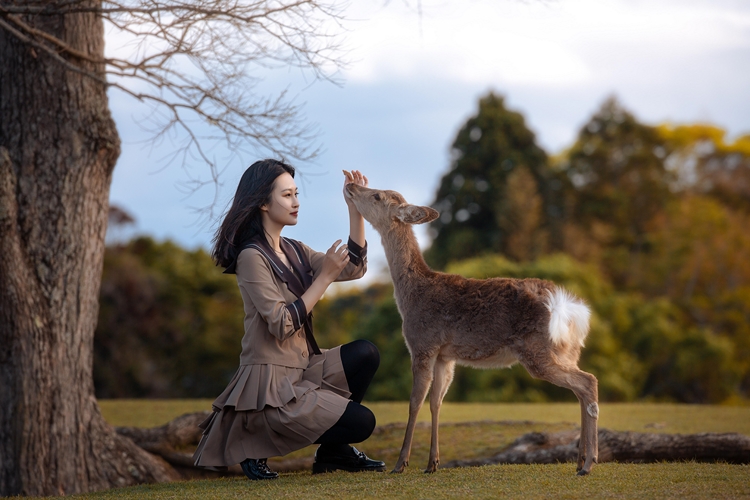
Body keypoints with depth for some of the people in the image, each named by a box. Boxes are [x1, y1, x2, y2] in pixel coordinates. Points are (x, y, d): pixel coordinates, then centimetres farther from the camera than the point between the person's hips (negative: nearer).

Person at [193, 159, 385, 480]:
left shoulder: (294, 251, 11)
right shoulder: (252, 257, -15)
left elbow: (354, 268, 6)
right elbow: (283, 325, -21)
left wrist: (356, 209, -1)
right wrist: (325, 275, -17)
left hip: (300, 372, 8)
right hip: (269, 384, -8)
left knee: (365, 354, -7)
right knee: (361, 422, -14)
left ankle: (334, 451, 7)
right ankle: (256, 443, 0)